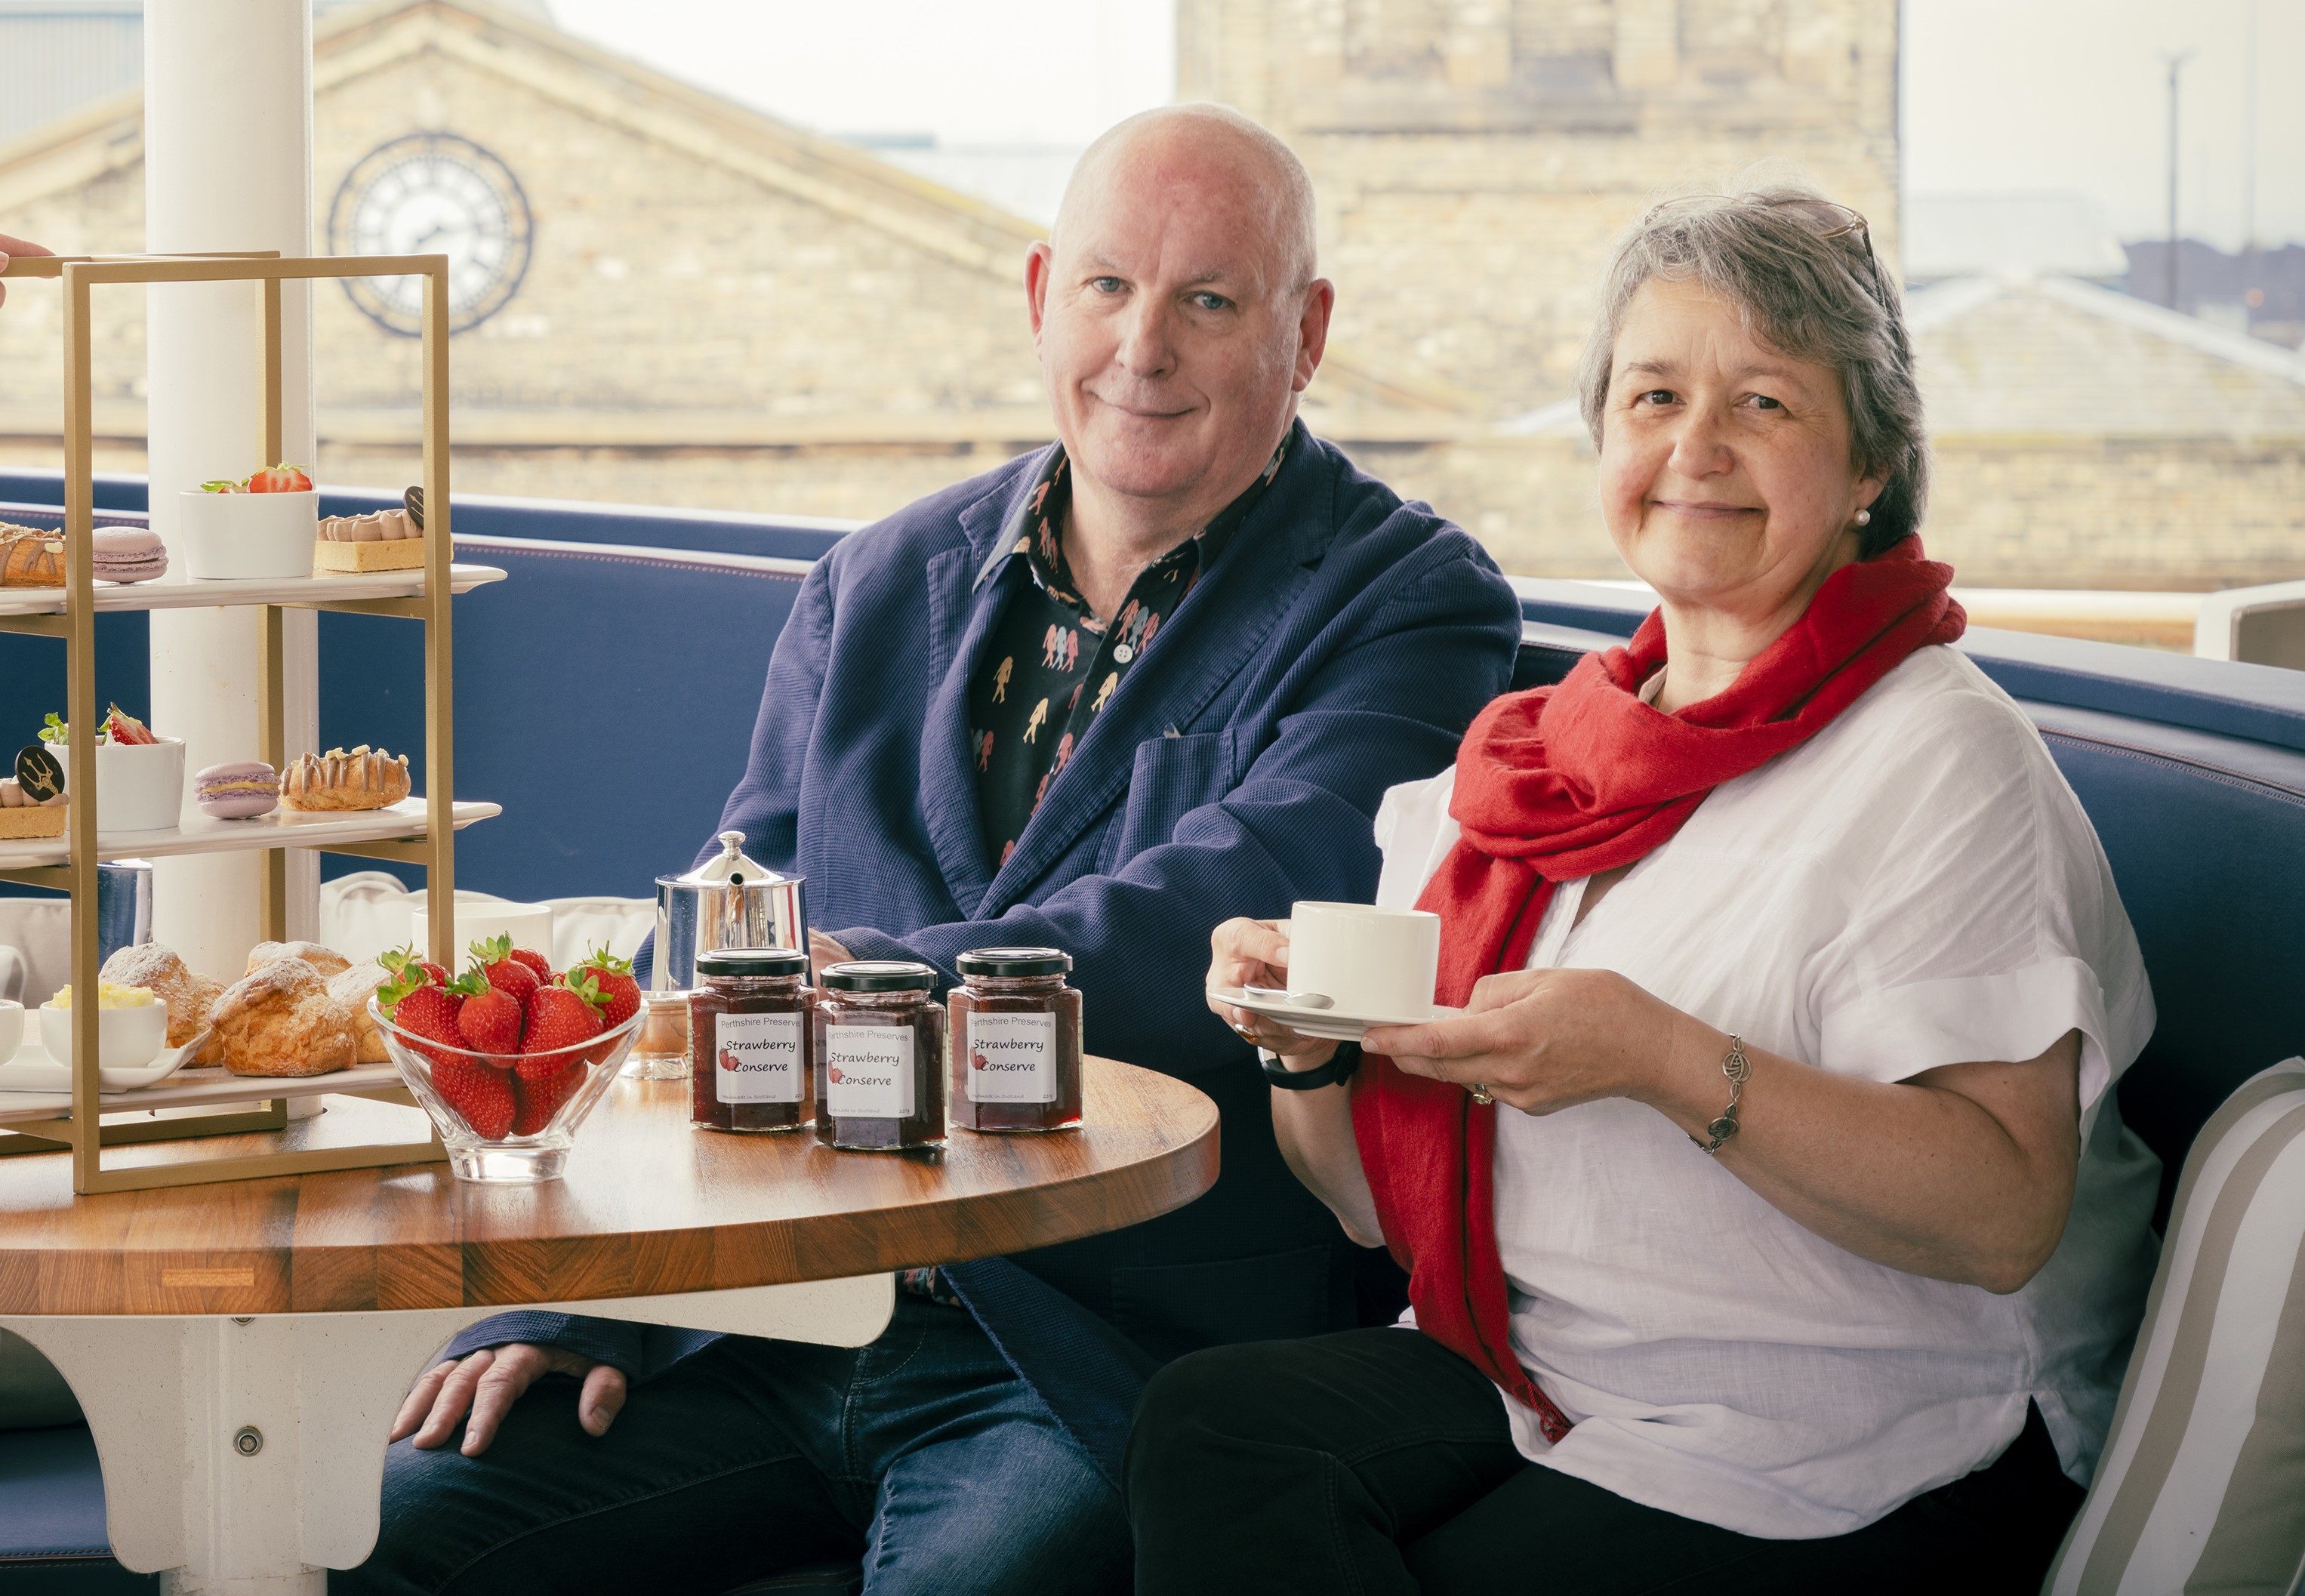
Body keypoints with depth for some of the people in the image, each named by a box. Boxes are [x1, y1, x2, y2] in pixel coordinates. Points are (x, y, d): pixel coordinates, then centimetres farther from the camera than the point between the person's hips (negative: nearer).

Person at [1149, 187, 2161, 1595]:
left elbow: (2004, 1214, -19)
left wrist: (1662, 1060, -27)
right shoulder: (1532, 754, 12)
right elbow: (1383, 1200, 16)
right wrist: (1315, 1049, -6)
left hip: (1845, 1471, -5)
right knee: (1211, 1427, -22)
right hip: (1524, 1371, 6)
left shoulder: (1939, 763, -7)